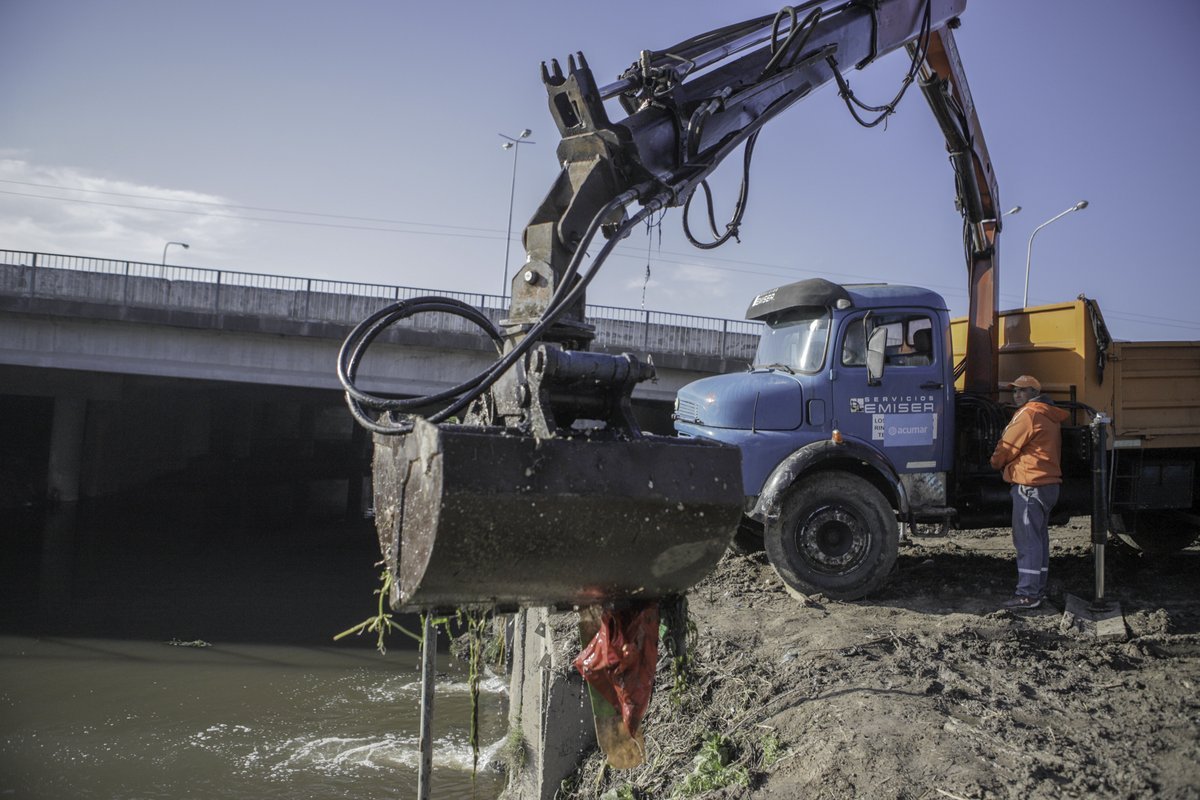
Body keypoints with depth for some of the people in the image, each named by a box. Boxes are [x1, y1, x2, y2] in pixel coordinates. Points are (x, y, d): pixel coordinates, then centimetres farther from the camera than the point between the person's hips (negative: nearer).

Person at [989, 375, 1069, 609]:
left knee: (1026, 540, -9)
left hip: (1029, 485, -10)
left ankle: (1028, 594, -10)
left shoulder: (1028, 413, -11)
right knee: (1039, 538, 15)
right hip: (1050, 484, 10)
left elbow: (1006, 447, -8)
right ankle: (1038, 589, 22)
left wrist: (995, 463, 11)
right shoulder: (1050, 416, 18)